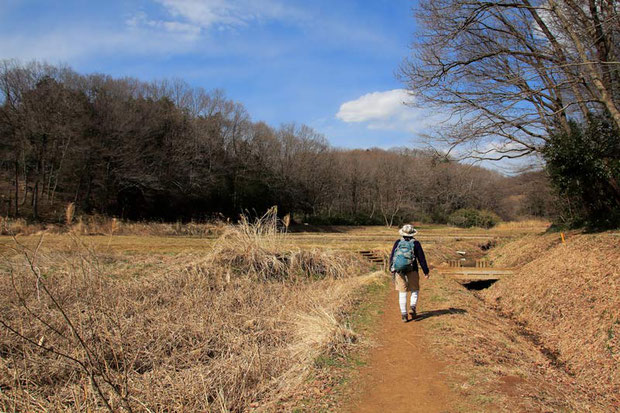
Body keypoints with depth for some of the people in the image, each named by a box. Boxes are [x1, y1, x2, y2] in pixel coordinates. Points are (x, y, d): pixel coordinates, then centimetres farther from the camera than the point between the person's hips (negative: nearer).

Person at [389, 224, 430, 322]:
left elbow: (392, 256, 6)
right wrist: (426, 272, 6)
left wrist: (391, 269, 19)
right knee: (415, 290, 15)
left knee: (402, 293, 7)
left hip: (399, 270, 2)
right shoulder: (415, 243, -2)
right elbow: (421, 258, -1)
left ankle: (404, 315, 4)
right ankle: (412, 308, -6)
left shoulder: (398, 242, 3)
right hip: (412, 270, -1)